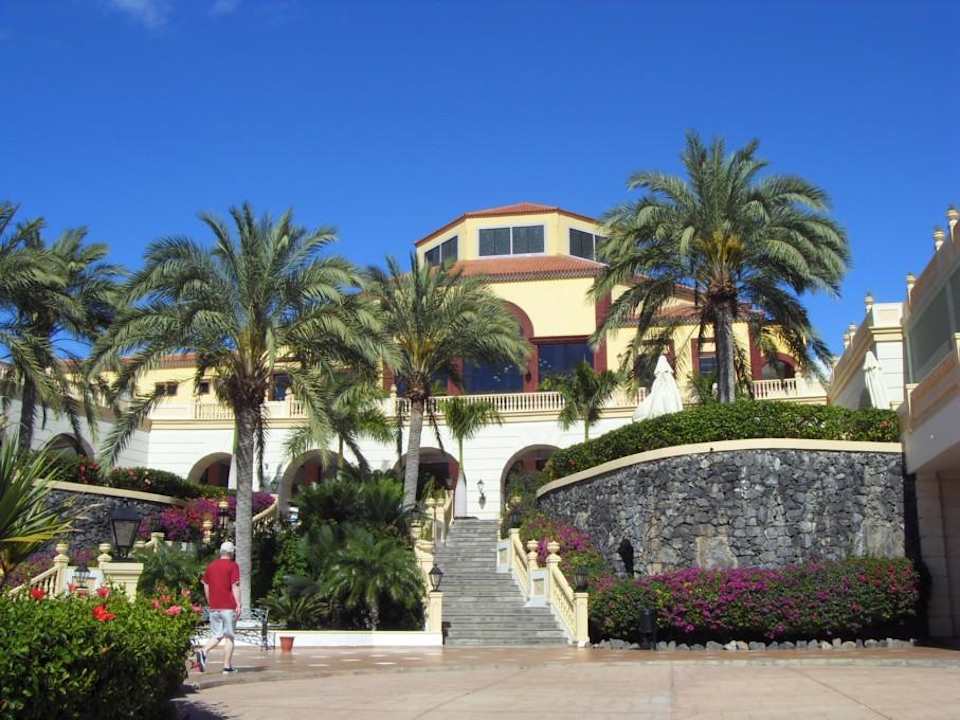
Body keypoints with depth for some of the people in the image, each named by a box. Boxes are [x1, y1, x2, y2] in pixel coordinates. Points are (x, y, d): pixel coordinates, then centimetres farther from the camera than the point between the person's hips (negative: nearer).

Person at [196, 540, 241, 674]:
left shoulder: (211, 566, 11)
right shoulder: (233, 566, -5)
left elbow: (206, 586, 14)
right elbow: (235, 586, -13)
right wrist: (238, 604, -13)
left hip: (213, 607, 5)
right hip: (228, 607, -5)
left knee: (217, 635, 13)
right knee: (229, 637, 4)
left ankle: (203, 651, -13)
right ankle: (227, 667, 5)